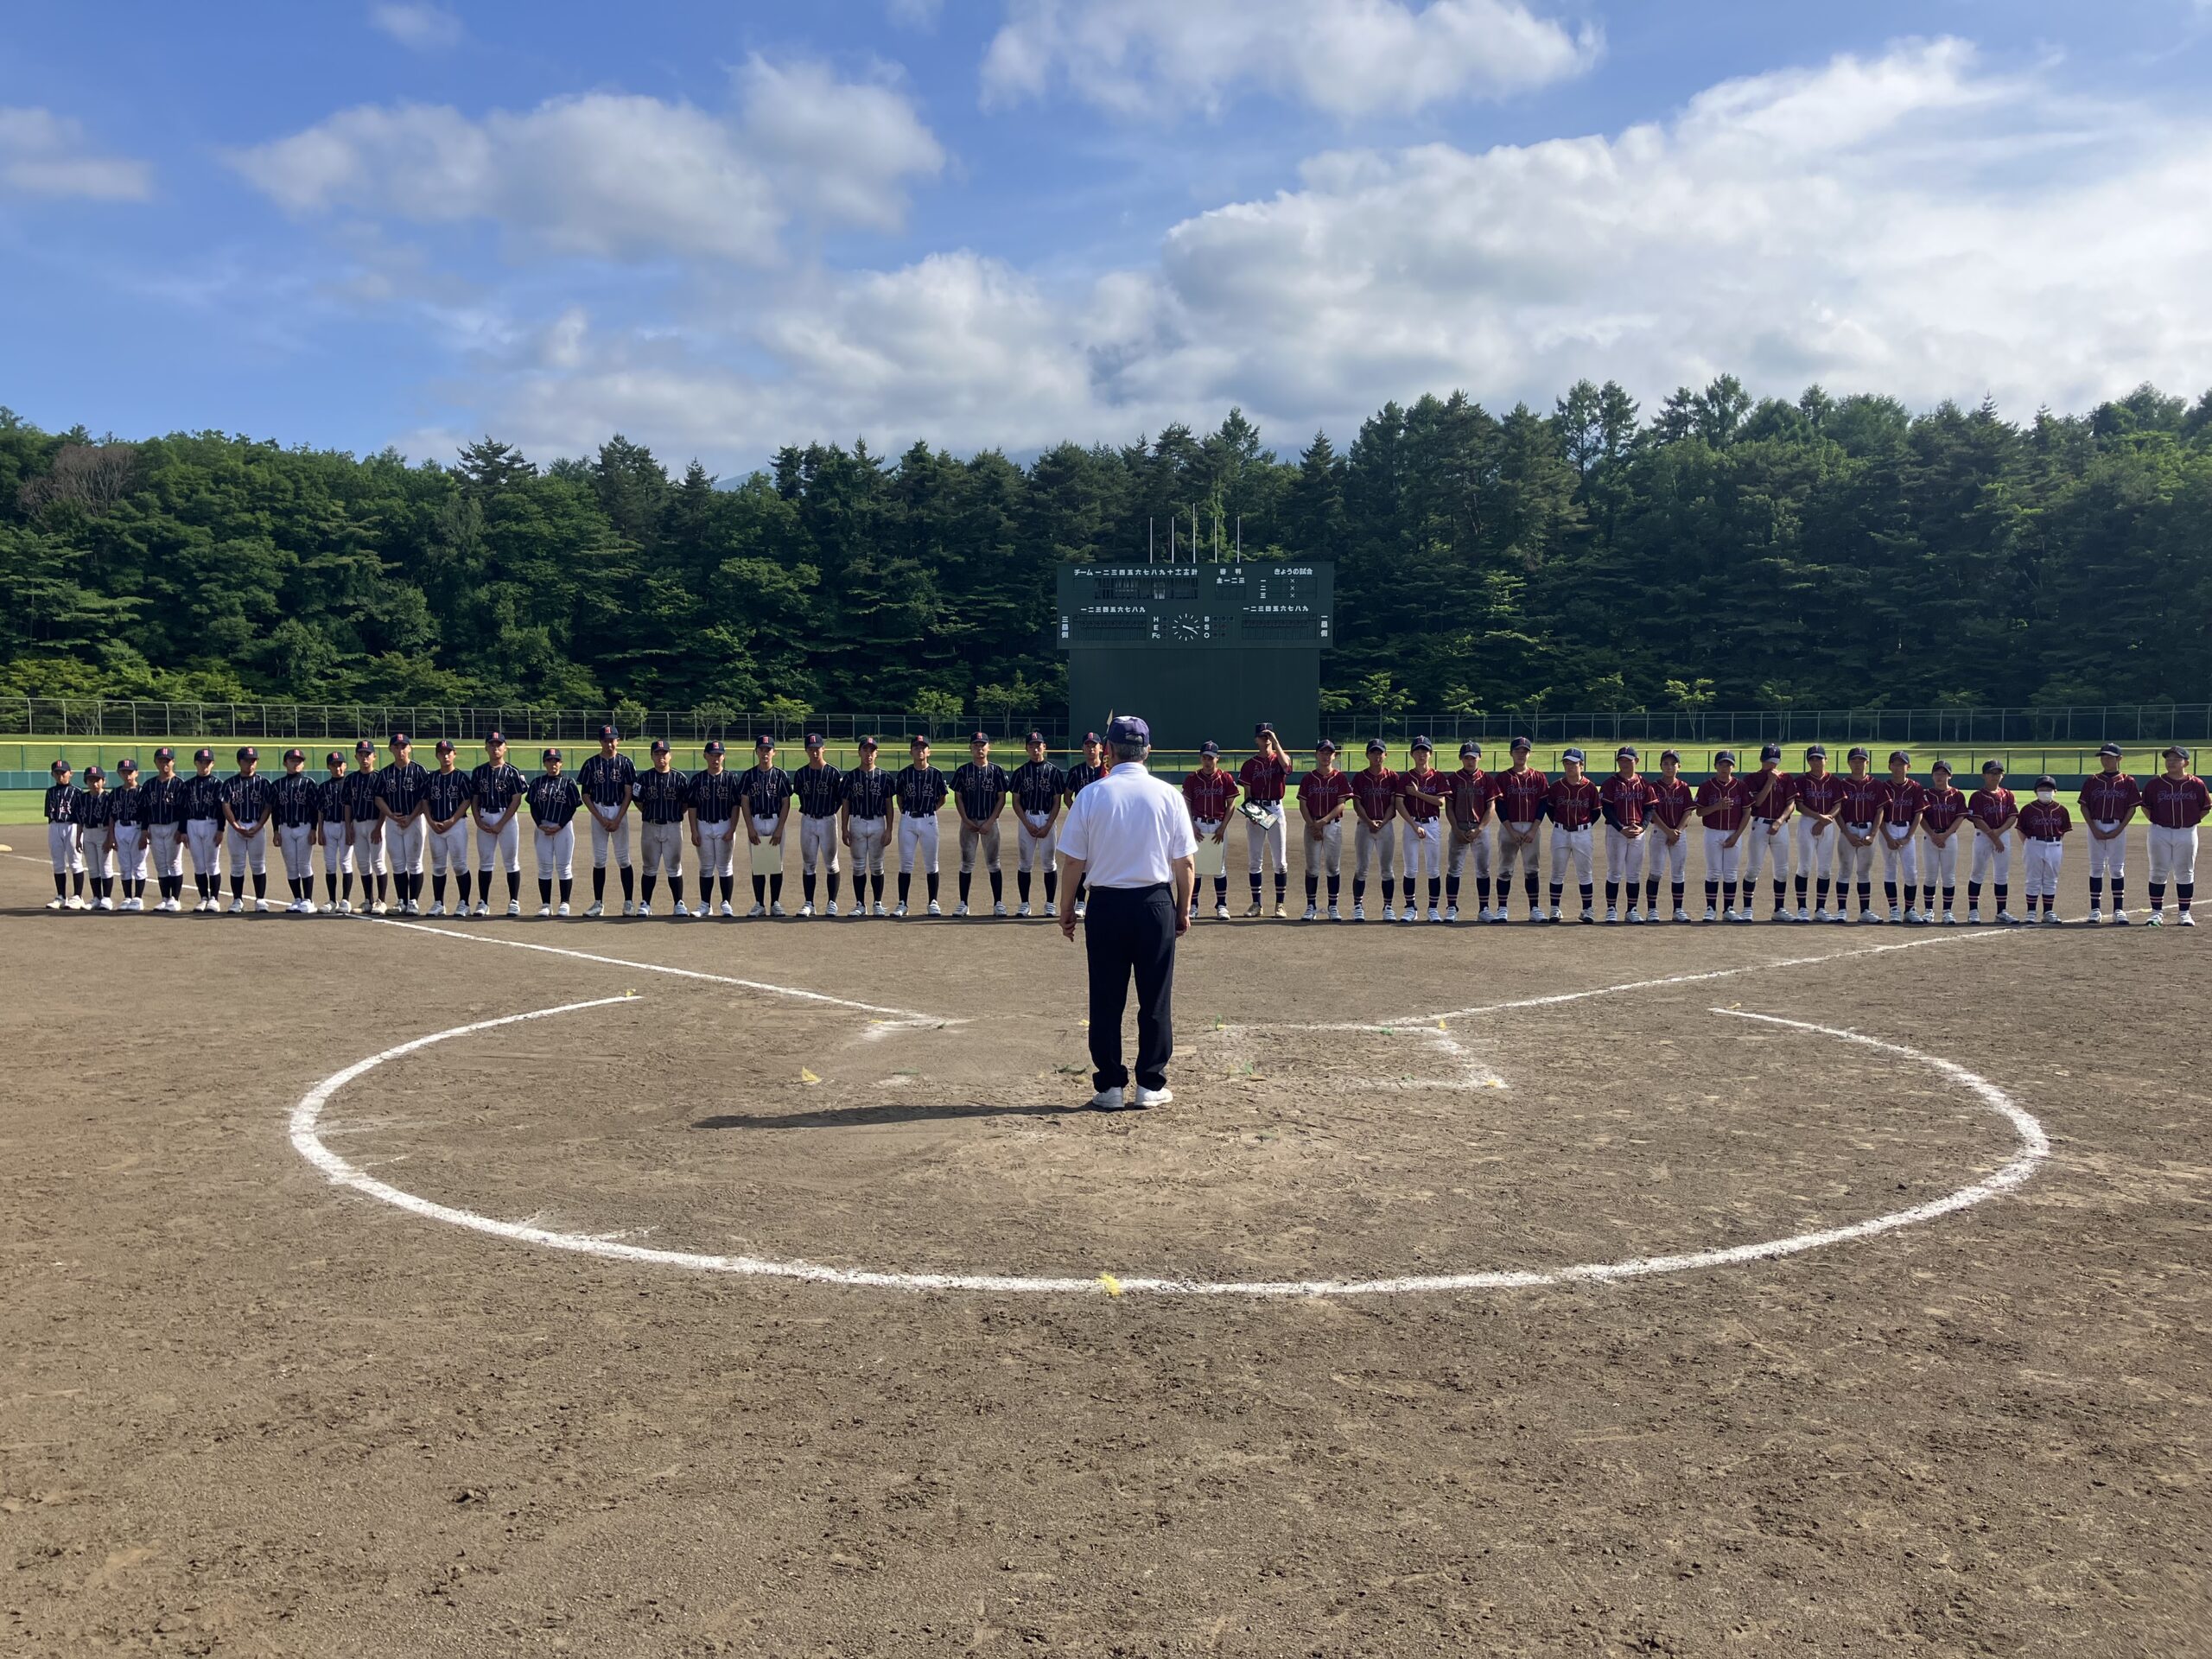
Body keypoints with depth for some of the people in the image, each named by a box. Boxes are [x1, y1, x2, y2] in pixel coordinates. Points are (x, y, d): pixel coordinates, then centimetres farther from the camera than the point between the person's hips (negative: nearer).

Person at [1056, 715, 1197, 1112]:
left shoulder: (1092, 794, -4)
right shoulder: (1168, 795, -2)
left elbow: (1072, 860, -3)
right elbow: (1184, 862, -1)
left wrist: (1067, 909, 8)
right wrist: (1183, 910, 10)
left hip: (1105, 904, 0)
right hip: (1155, 904, 0)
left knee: (1106, 1000, 7)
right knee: (1155, 1000, 8)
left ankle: (1109, 1086, 11)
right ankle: (1150, 1086, 12)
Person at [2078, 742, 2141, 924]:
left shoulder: (2128, 782, 3)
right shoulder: (2092, 781, 5)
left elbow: (2132, 808, 0)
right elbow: (2084, 807, 3)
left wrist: (2119, 830, -10)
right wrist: (2094, 829, -8)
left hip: (2118, 829, -1)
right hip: (2096, 827, 1)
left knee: (2117, 869, 3)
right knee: (2096, 868, 3)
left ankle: (2119, 910, 8)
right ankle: (2095, 910, 7)